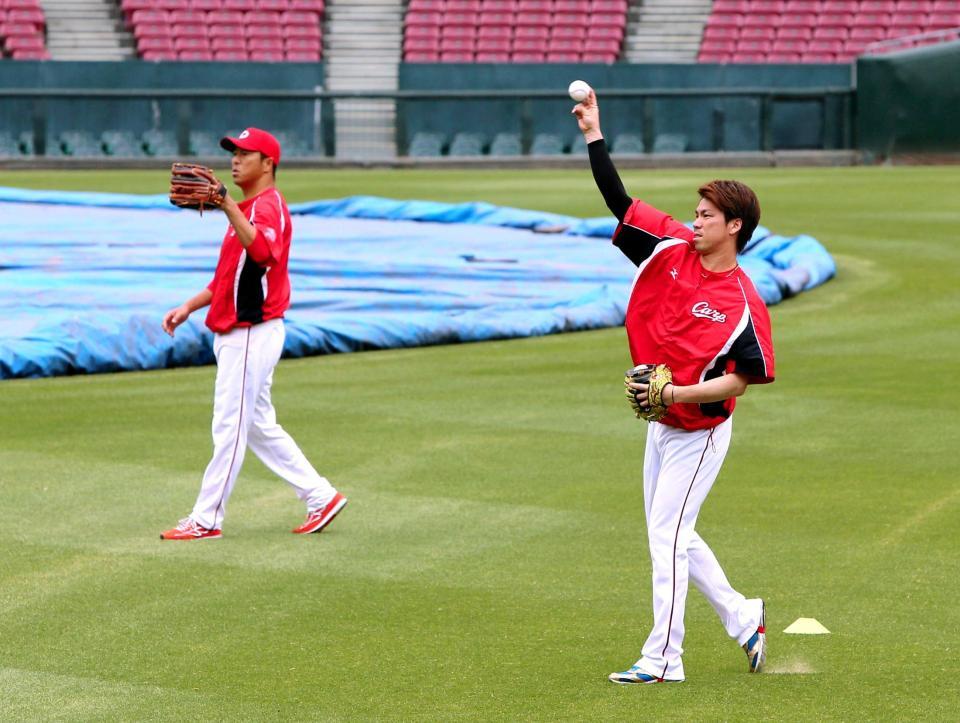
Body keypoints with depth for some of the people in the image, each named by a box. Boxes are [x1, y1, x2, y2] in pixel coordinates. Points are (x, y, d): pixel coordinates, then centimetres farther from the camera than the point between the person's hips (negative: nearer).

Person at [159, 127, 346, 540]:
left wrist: (226, 205, -47)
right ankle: (320, 497, 18)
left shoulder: (268, 205, -14)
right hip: (236, 334, 11)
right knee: (259, 427, 15)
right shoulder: (248, 209, 19)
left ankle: (206, 520, 0)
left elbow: (263, 251, -39)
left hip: (252, 334, -11)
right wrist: (189, 307, 18)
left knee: (229, 427, -5)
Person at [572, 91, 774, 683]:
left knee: (668, 534, -8)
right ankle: (743, 618, 32)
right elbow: (619, 200, -2)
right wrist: (594, 136, -9)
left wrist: (675, 392, -26)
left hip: (700, 430, -8)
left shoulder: (744, 303, -18)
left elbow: (739, 381, -18)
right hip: (663, 422, 8)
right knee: (672, 536, 16)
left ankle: (663, 658, -2)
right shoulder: (671, 247, -1)